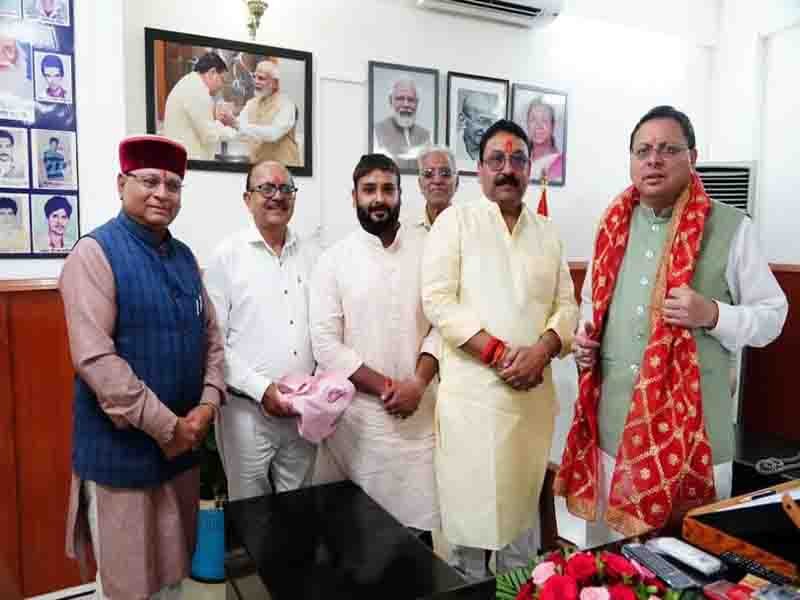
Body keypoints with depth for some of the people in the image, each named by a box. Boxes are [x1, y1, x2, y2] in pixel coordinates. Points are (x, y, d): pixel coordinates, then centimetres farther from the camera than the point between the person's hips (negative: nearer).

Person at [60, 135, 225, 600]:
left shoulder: (184, 256, 8)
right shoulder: (96, 252, -12)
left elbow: (211, 335, 10)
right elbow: (95, 357, -21)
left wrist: (208, 403, -5)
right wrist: (165, 425, -18)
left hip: (184, 441, 6)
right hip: (122, 445, -6)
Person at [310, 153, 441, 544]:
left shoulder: (428, 249, 4)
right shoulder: (333, 260, -2)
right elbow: (326, 345, -7)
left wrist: (418, 383, -12)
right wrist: (386, 387, -12)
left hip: (419, 410, 2)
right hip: (356, 413, -1)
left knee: (417, 519, 7)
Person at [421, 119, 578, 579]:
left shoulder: (547, 231, 13)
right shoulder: (456, 220, -1)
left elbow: (566, 304, 9)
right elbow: (438, 301, -10)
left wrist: (541, 351, -11)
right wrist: (499, 353, -16)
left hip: (534, 392, 4)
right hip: (472, 390, -4)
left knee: (524, 501, 17)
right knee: (470, 504, 6)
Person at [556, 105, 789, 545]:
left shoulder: (730, 227, -6)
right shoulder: (614, 223, 7)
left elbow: (772, 315, -2)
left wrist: (712, 314, -20)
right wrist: (585, 336, 0)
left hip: (691, 423, -3)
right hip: (612, 421, 4)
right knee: (607, 552, 18)